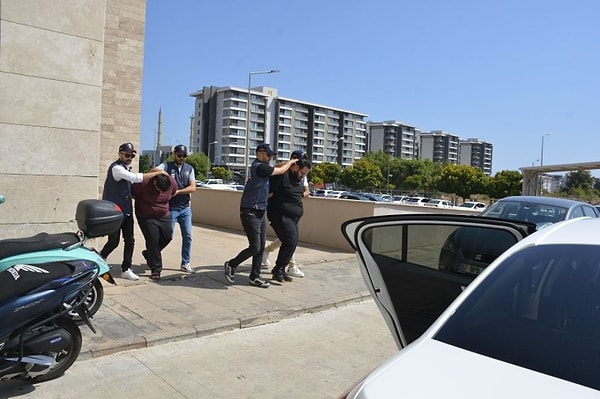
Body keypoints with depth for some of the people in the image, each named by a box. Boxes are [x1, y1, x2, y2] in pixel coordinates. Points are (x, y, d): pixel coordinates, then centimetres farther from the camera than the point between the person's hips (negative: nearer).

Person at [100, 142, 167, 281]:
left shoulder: (126, 168, 15)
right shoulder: (116, 168, -14)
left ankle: (126, 269, 13)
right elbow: (136, 178, -26)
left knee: (130, 241, 5)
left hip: (126, 211, 8)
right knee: (113, 241, -2)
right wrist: (157, 173, -21)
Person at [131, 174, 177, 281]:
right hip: (146, 217, -4)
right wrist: (142, 202, 1)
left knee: (167, 237, 6)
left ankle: (149, 254, 33)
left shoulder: (172, 182, -16)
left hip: (164, 216, 5)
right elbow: (131, 192, -10)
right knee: (152, 240, -8)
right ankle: (156, 270, 3)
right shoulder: (144, 183, -27)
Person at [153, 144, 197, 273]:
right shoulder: (167, 166, 0)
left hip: (185, 208, 4)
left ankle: (185, 264, 15)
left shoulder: (189, 169, 7)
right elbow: (154, 171, -20)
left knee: (187, 236, 4)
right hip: (171, 208, -3)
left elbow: (192, 188, -3)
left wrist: (177, 192, -15)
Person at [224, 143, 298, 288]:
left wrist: (288, 163, 16)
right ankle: (231, 264, 14)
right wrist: (291, 162, 11)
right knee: (255, 247, -7)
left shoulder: (260, 166, 13)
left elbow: (276, 167, 29)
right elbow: (280, 171, -6)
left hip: (260, 212, 10)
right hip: (250, 213, -10)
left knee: (261, 246, 9)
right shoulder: (259, 167, -16)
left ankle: (254, 277, 17)